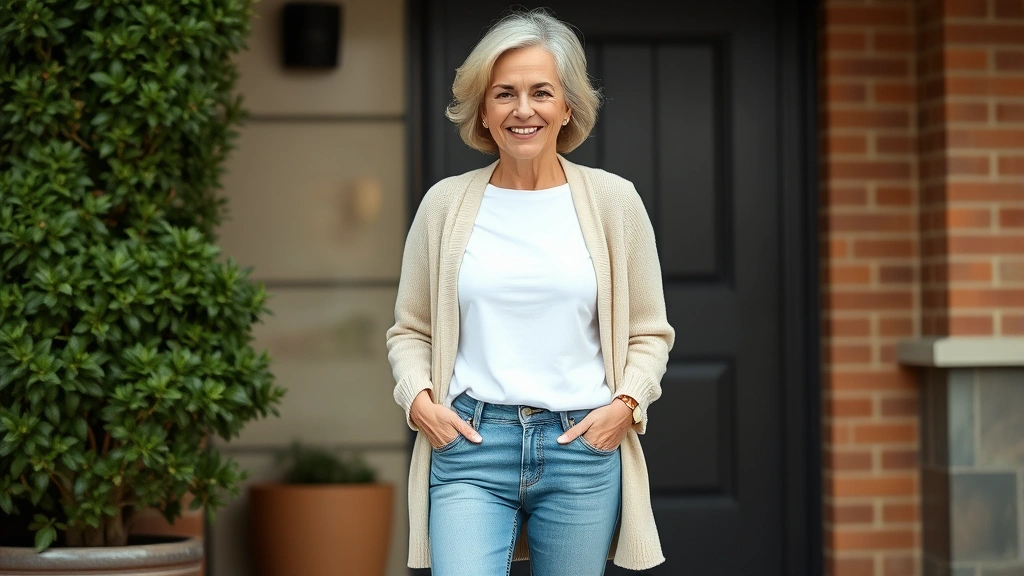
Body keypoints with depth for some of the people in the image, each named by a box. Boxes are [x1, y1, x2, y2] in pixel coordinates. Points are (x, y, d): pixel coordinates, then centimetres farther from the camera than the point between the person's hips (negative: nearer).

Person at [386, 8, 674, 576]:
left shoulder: (613, 200, 4)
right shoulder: (446, 203, 5)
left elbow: (649, 332, 10)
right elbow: (410, 330, 13)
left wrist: (625, 404, -7)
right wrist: (418, 398, -4)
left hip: (584, 447, 1)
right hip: (468, 445, 0)